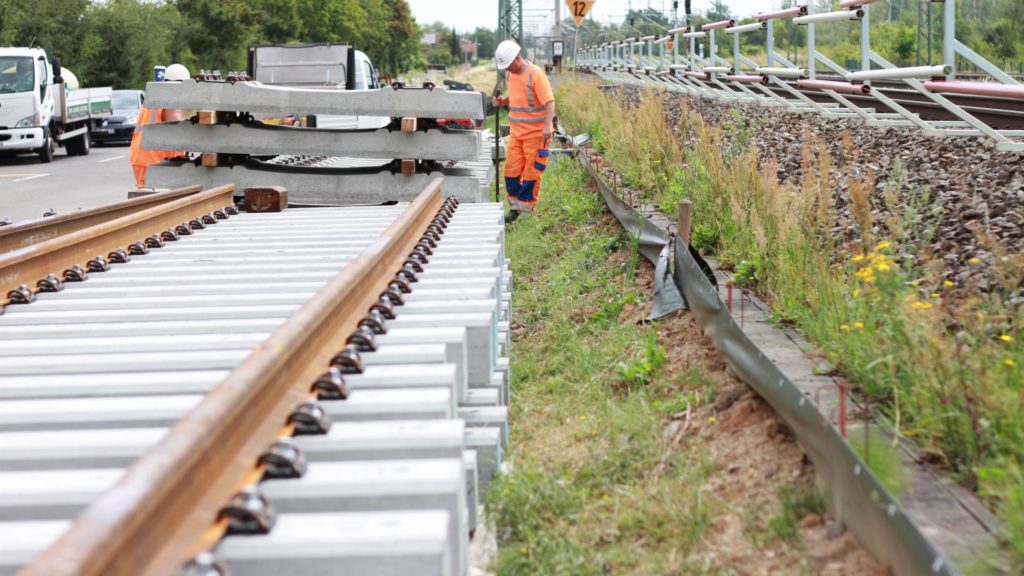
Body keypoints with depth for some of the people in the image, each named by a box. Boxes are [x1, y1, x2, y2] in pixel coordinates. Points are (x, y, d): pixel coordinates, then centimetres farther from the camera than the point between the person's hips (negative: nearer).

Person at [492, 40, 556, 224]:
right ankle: (514, 207, 18)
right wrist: (503, 102, 3)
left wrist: (548, 126, -30)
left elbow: (549, 101, -20)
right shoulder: (511, 74, 8)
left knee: (531, 172, 1)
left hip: (536, 133, -7)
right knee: (511, 170, 6)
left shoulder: (536, 74, -16)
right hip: (516, 132, 7)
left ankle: (526, 207, 11)